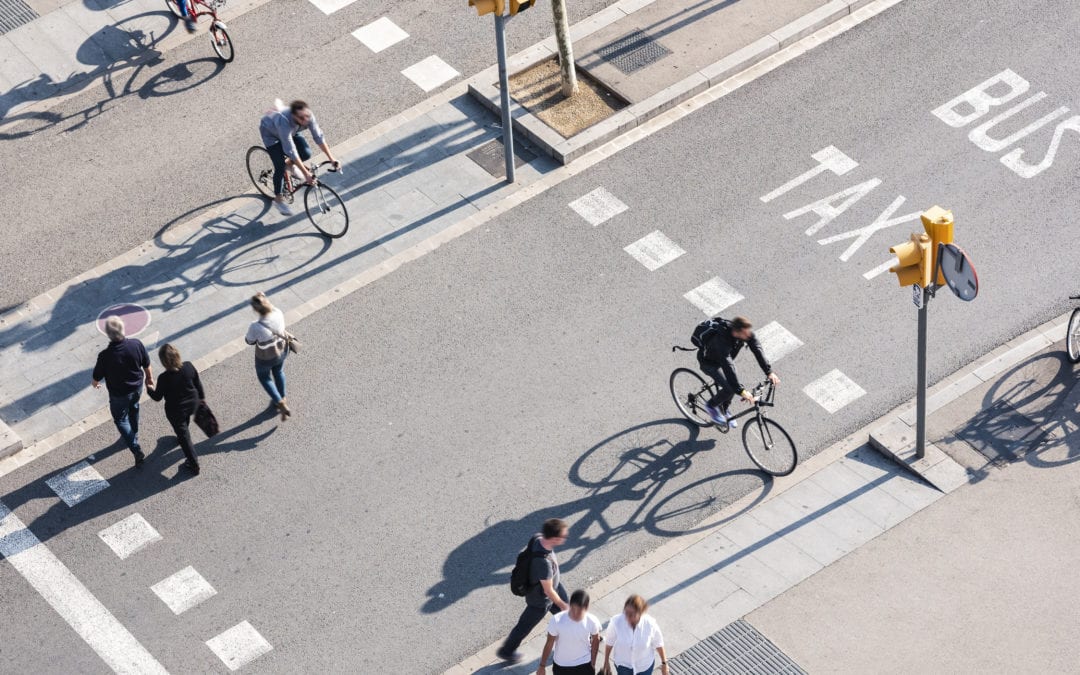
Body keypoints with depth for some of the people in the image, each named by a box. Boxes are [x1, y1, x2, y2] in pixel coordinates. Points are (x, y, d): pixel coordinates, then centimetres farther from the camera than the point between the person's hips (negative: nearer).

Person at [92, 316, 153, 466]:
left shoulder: (105, 356, -34)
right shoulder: (136, 344, -25)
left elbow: (96, 378, -16)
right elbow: (147, 365, -7)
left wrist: (95, 383, 9)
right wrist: (149, 378, 15)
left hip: (119, 394, -4)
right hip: (137, 387, 4)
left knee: (121, 419, 20)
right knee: (133, 409, 33)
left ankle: (137, 450, 15)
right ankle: (133, 435, 55)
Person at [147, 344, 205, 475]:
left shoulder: (164, 378, -32)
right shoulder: (189, 366, -21)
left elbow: (157, 397, -15)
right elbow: (198, 383, -4)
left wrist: (150, 389, 7)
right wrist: (202, 397, 15)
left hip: (176, 411, -5)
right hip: (192, 404, 5)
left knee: (184, 436, 13)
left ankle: (194, 465, 24)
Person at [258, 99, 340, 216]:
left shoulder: (308, 116, -32)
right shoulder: (285, 122, -46)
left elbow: (319, 137, -23)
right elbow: (291, 151, -43)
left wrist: (332, 159, -26)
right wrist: (306, 173, -42)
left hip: (291, 131, 5)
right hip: (270, 131, -5)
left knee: (306, 154, -10)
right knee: (280, 167, -12)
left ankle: (289, 163, 24)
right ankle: (278, 199, 8)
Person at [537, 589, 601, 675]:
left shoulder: (592, 622, -25)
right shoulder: (557, 620, -29)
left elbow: (595, 641, -3)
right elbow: (549, 644, -14)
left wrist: (593, 664, 7)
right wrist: (542, 666, -4)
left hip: (584, 666, 1)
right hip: (561, 666, -1)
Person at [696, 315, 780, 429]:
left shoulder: (746, 332, -27)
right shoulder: (722, 339, -44)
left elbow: (757, 350, -27)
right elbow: (728, 367, -47)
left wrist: (769, 372, -37)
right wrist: (742, 391, -51)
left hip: (725, 357, 6)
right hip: (709, 362, -6)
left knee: (734, 386, 3)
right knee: (730, 388, -18)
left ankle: (725, 410, 31)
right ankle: (711, 406, 9)